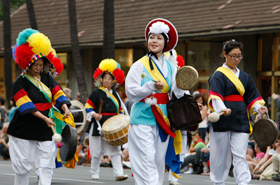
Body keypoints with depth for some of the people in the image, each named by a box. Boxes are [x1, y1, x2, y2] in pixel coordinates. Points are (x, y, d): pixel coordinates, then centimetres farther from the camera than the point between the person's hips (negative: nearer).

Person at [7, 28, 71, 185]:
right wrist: (44, 118, -26)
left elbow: (58, 93, 4)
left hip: (45, 129, 4)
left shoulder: (47, 78, 9)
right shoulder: (20, 83, -7)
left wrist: (65, 107, -18)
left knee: (47, 164, -4)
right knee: (24, 165, 1)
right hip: (24, 129, -4)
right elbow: (26, 105, -17)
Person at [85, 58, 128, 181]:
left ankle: (119, 173, -10)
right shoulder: (96, 93, -1)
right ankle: (94, 173, 20)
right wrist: (94, 114, -18)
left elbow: (120, 108, 22)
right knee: (97, 151, 4)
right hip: (99, 125, -4)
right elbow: (88, 106, -2)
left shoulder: (115, 94, 14)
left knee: (115, 150, -6)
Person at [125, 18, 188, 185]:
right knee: (147, 161, -11)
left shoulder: (171, 68, 10)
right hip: (143, 119, -4)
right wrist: (152, 86, -20)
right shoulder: (139, 66, 0)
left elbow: (177, 94, 0)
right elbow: (131, 92, -7)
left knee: (159, 161, 6)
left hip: (163, 120, 4)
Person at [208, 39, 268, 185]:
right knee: (221, 152, 4)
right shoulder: (218, 75, -3)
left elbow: (252, 96, 15)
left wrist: (259, 107, -5)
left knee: (240, 154, -4)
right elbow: (215, 96, -17)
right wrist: (221, 108, -36)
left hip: (240, 119, 4)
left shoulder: (244, 77, 16)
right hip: (222, 119, -4)